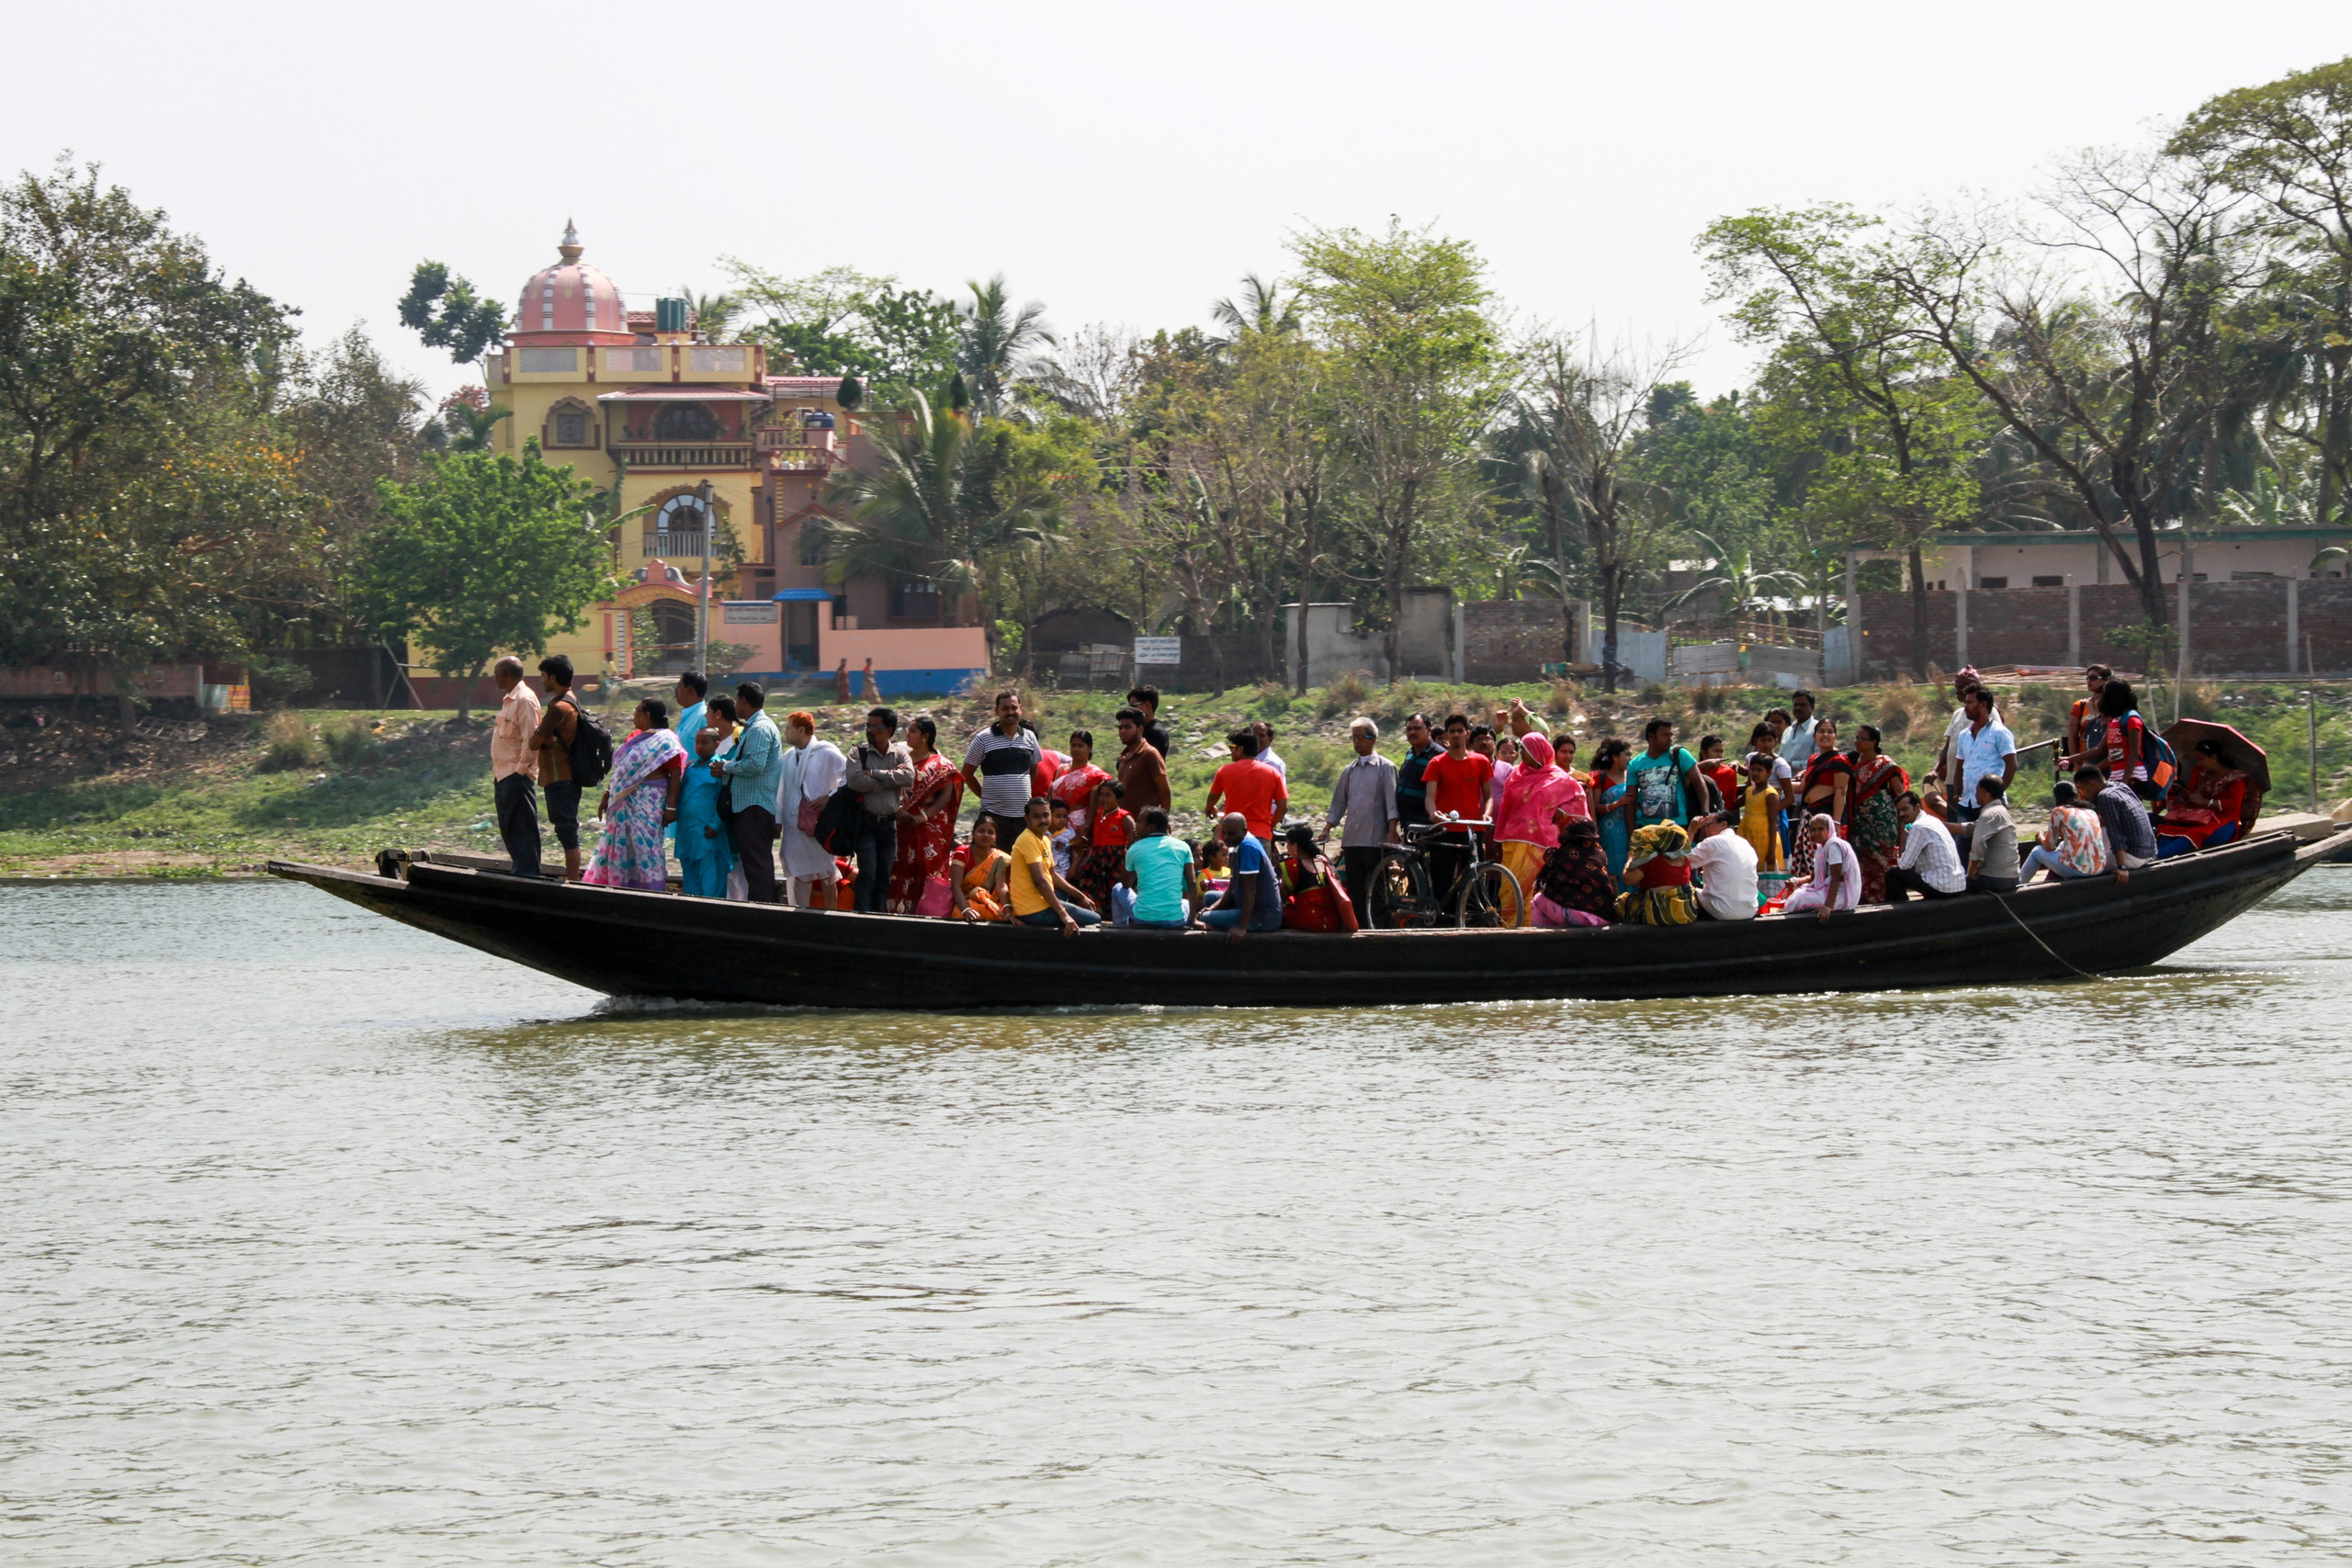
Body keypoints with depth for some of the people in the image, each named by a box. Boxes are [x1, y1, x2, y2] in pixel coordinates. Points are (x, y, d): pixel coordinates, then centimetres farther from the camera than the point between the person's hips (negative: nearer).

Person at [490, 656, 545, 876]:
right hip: (504, 774, 10)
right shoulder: (509, 700, 17)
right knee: (508, 828, 14)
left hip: (517, 776, -10)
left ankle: (528, 874, -6)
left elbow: (531, 739, -19)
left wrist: (520, 769, -20)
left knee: (522, 829, -8)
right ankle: (519, 871, 21)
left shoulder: (525, 699, -14)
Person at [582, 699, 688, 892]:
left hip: (648, 802, -9)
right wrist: (607, 795, 20)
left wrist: (671, 807, -19)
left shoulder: (665, 741, -9)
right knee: (620, 844, 10)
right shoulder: (635, 737, 17)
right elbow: (621, 770, 22)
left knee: (644, 845, -9)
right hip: (624, 802, 9)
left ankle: (649, 889, -4)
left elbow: (675, 775, -14)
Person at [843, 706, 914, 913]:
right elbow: (854, 780, -17)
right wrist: (891, 777, -10)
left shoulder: (900, 753, 7)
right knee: (867, 873, -12)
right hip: (866, 821, -3)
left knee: (884, 875, 6)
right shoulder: (858, 752, 1)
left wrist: (875, 773, -15)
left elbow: (909, 776, -12)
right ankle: (863, 916, -14)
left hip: (889, 822, 3)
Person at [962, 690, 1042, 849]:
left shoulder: (1029, 738, 9)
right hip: (994, 813, -4)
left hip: (1023, 815, 4)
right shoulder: (983, 739, -2)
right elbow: (967, 773, 4)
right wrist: (985, 795, 1)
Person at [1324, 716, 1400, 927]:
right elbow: (1339, 803, 19)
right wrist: (1326, 830, 11)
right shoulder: (1349, 771, 17)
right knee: (1355, 889, 4)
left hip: (1376, 839, -5)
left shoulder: (1385, 767, 1)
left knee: (1376, 889, -5)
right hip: (1352, 839, 5)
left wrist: (1392, 831, -16)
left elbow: (1391, 801, -6)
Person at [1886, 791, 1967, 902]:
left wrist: (1898, 863, 10)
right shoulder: (1933, 820, 15)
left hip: (1943, 887, -9)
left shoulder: (1918, 827, -13)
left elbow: (1905, 864, -10)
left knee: (1893, 875, 1)